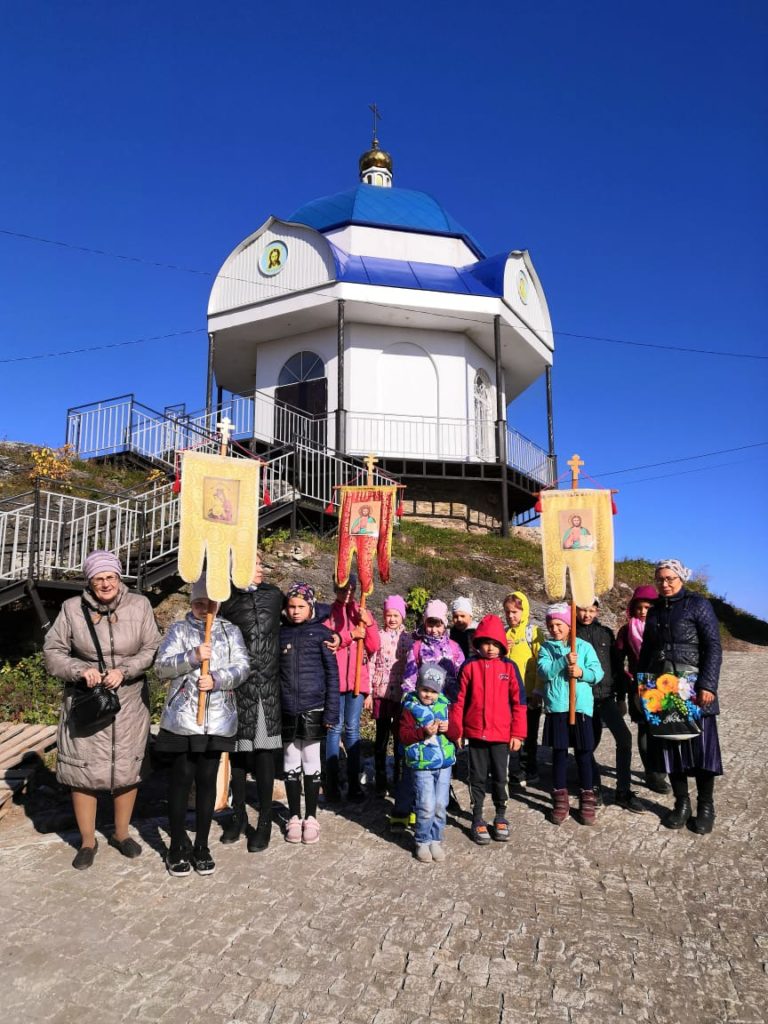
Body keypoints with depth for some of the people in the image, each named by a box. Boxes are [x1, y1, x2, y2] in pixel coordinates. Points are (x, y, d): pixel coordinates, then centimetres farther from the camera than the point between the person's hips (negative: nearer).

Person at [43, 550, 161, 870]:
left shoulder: (139, 605, -5)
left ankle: (121, 834, 33)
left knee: (127, 770, 11)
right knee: (83, 771, 6)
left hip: (128, 704, 1)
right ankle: (87, 841, 26)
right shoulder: (72, 608, -5)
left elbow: (152, 650, -5)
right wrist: (80, 670, -18)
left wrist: (124, 670, -20)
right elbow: (53, 652, -2)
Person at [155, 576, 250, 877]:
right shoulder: (178, 630, 6)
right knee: (181, 779, 5)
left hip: (217, 719, 1)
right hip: (182, 718, -1)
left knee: (207, 780, 9)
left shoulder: (231, 631, 9)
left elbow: (242, 666, 0)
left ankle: (201, 846, 22)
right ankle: (178, 846, 20)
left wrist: (217, 679, -17)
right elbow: (161, 666, -3)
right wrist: (191, 657, -19)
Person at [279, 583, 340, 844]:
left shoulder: (321, 633, -3)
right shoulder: (280, 633, 4)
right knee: (290, 764, 11)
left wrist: (331, 712, -8)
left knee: (311, 763, 9)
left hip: (312, 709, -2)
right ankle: (294, 817, 25)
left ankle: (311, 818, 22)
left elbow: (332, 674, -3)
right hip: (286, 710, 2)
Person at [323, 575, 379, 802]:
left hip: (358, 679, 2)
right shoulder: (328, 613, 4)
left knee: (353, 729, 6)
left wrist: (369, 624, -10)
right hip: (335, 678, -2)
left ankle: (354, 783, 10)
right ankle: (332, 782, 8)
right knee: (335, 728, 0)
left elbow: (373, 648, 4)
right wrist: (350, 635, -14)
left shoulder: (363, 613, 11)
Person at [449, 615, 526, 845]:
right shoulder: (469, 666, -6)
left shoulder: (509, 667, -4)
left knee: (500, 777, 13)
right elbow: (459, 700, -1)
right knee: (478, 777, 11)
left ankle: (501, 817, 31)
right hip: (475, 732, 0)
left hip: (501, 733, 1)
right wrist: (456, 731, -1)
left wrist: (517, 733, -2)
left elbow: (518, 702, -1)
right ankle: (477, 819, 24)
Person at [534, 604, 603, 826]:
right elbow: (544, 671, -11)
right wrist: (564, 661, -23)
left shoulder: (584, 646, 4)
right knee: (559, 753, 8)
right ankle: (560, 799, 20)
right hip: (556, 707, 1)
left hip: (581, 707, 0)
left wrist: (582, 672, -20)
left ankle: (587, 798, 20)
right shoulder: (546, 648, 5)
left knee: (583, 753, 7)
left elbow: (598, 672, -2)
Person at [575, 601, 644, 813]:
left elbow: (616, 666, 11)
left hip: (606, 696, 2)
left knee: (624, 737, -11)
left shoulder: (606, 633, 8)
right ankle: (594, 787, 25)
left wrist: (621, 697, 11)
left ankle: (623, 792, -1)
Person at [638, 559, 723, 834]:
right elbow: (646, 652, 17)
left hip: (694, 689, -5)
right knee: (671, 745, 7)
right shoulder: (654, 611, 13)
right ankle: (681, 804, 19)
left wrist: (708, 685, -17)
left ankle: (705, 807, 15)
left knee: (701, 745, 1)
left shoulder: (698, 605, -3)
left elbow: (714, 647, -9)